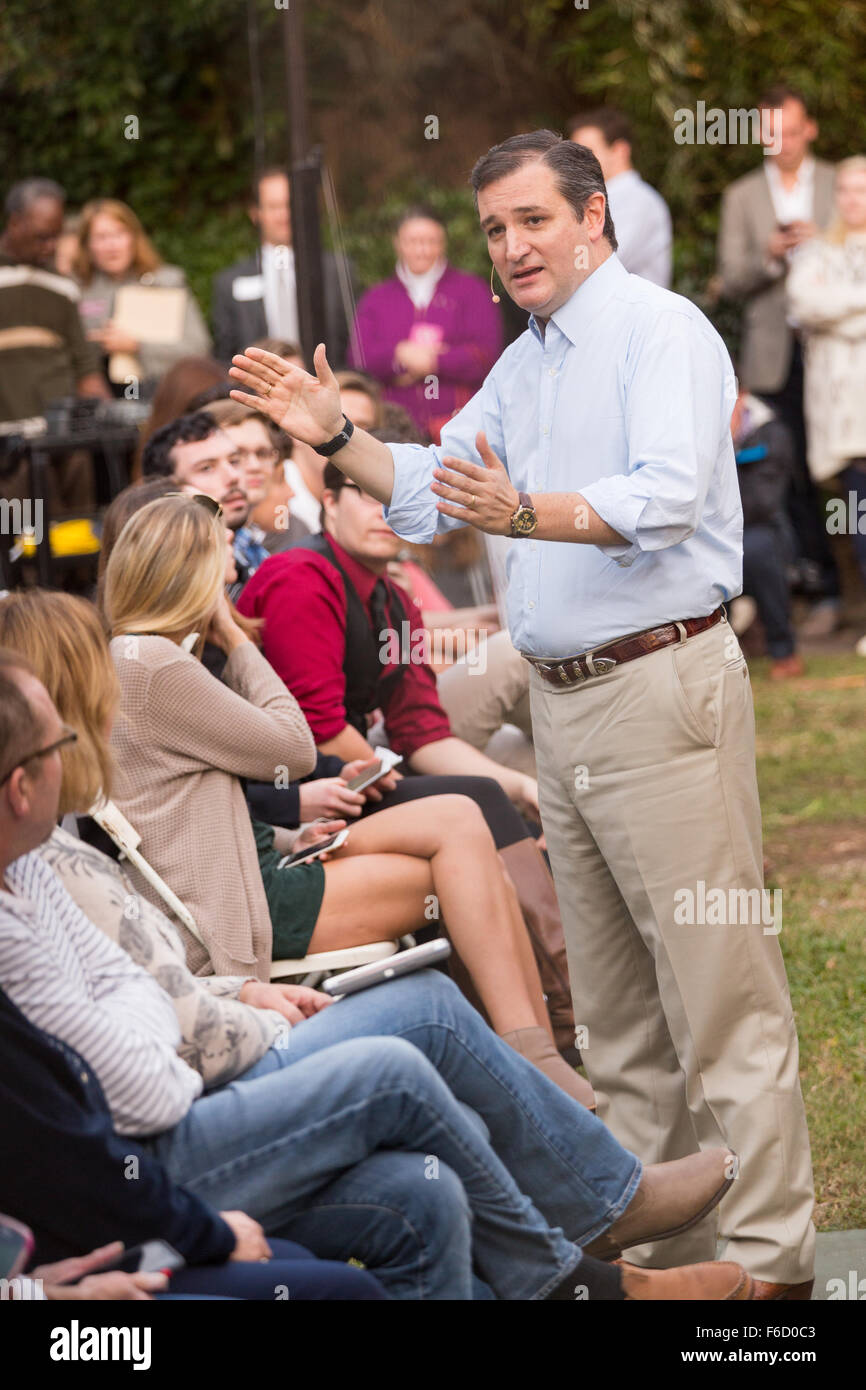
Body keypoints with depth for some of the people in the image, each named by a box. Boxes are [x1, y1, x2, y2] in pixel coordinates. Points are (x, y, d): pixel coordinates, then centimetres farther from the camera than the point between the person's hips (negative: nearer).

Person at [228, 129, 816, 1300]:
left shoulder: (661, 332, -10)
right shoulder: (525, 362, 18)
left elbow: (666, 495, -27)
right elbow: (430, 497, 26)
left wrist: (526, 513, -41)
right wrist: (336, 436, 11)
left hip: (660, 686, -9)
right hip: (562, 699, 9)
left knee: (721, 995, -8)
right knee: (615, 1006, 13)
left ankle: (768, 1258, -6)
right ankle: (648, 1239, 20)